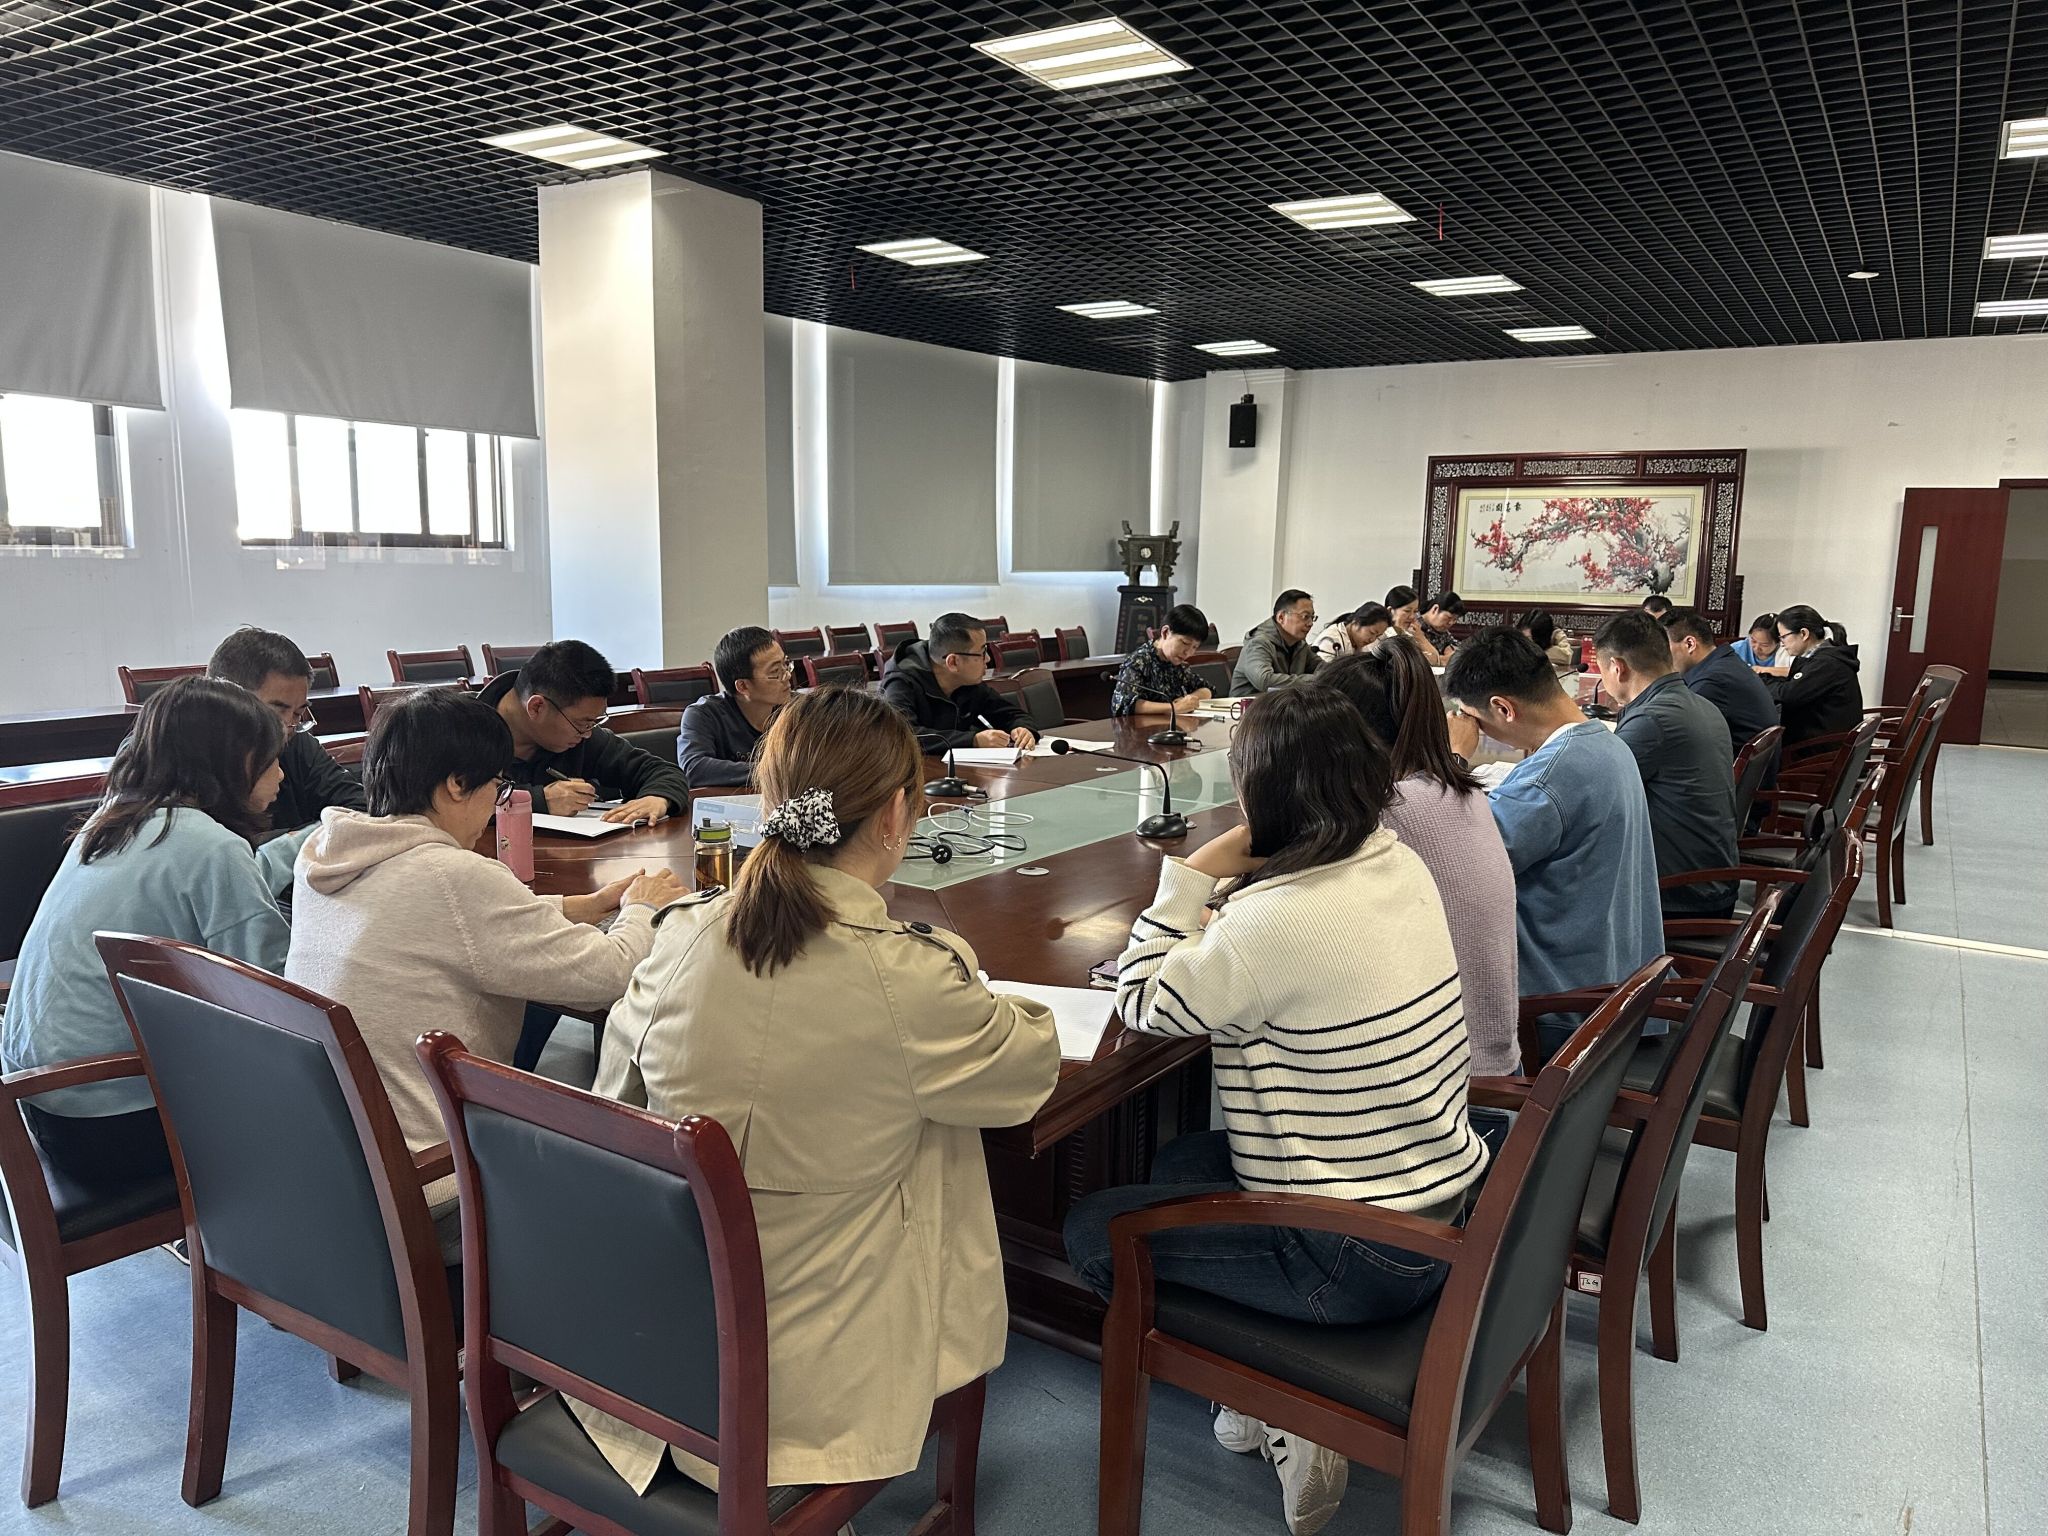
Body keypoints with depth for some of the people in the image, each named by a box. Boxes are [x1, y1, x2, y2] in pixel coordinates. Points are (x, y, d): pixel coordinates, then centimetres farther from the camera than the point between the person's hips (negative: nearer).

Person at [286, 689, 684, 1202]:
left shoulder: (322, 850, 2)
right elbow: (609, 975, -18)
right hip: (420, 1179, -8)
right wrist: (641, 910, 2)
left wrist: (592, 905, 13)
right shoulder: (453, 877, -24)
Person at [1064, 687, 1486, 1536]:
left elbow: (1141, 1002, -13)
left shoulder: (1277, 921, -28)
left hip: (1362, 1258, -9)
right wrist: (1223, 896, 2)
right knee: (1180, 1161, 26)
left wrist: (1192, 875, -10)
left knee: (1092, 1228, 6)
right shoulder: (1399, 864, -2)